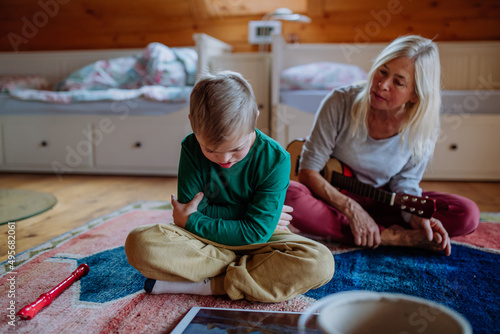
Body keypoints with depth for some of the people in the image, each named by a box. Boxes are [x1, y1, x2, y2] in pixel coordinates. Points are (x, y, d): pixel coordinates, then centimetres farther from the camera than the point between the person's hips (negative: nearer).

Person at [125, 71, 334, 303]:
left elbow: (256, 232, -19)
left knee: (320, 262, -29)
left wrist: (191, 221, -15)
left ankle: (210, 285, -24)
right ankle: (251, 267, -20)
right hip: (203, 239, 1)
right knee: (139, 244, -27)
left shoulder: (274, 159, -19)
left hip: (257, 241, 0)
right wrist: (245, 213, -17)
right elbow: (191, 209, -11)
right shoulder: (191, 148, -13)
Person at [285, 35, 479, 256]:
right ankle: (390, 237, -28)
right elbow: (307, 171, -16)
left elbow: (404, 183, -3)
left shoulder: (422, 128, -13)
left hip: (380, 204, 2)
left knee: (467, 214, -15)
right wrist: (351, 209, -25)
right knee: (287, 196, -36)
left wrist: (416, 216, -25)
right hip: (333, 197, -1)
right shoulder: (340, 102, -19)